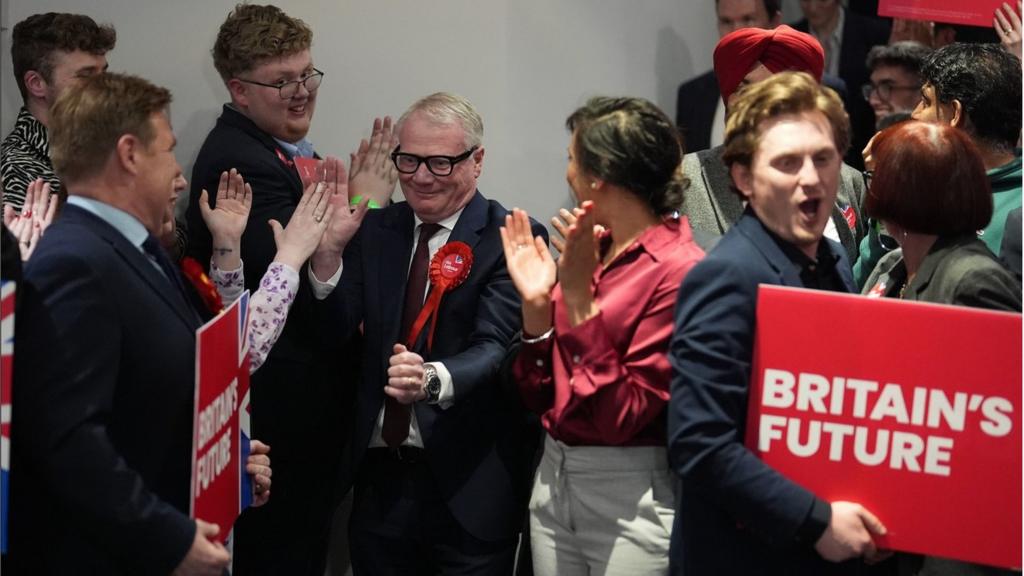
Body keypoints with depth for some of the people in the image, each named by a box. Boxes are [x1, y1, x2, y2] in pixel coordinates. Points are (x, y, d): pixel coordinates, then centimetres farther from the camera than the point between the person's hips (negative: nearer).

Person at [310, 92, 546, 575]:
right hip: (380, 479, 5)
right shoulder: (374, 230, 8)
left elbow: (496, 347, -19)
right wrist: (327, 254, -14)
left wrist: (433, 379, -39)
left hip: (468, 486, -4)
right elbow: (335, 332, 2)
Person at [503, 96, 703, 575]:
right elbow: (539, 397, 8)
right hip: (553, 481, 7)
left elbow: (622, 415, -19)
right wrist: (536, 302, -4)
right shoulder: (588, 250, 4)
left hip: (631, 498, -6)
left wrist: (578, 296, -21)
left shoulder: (679, 271, -14)